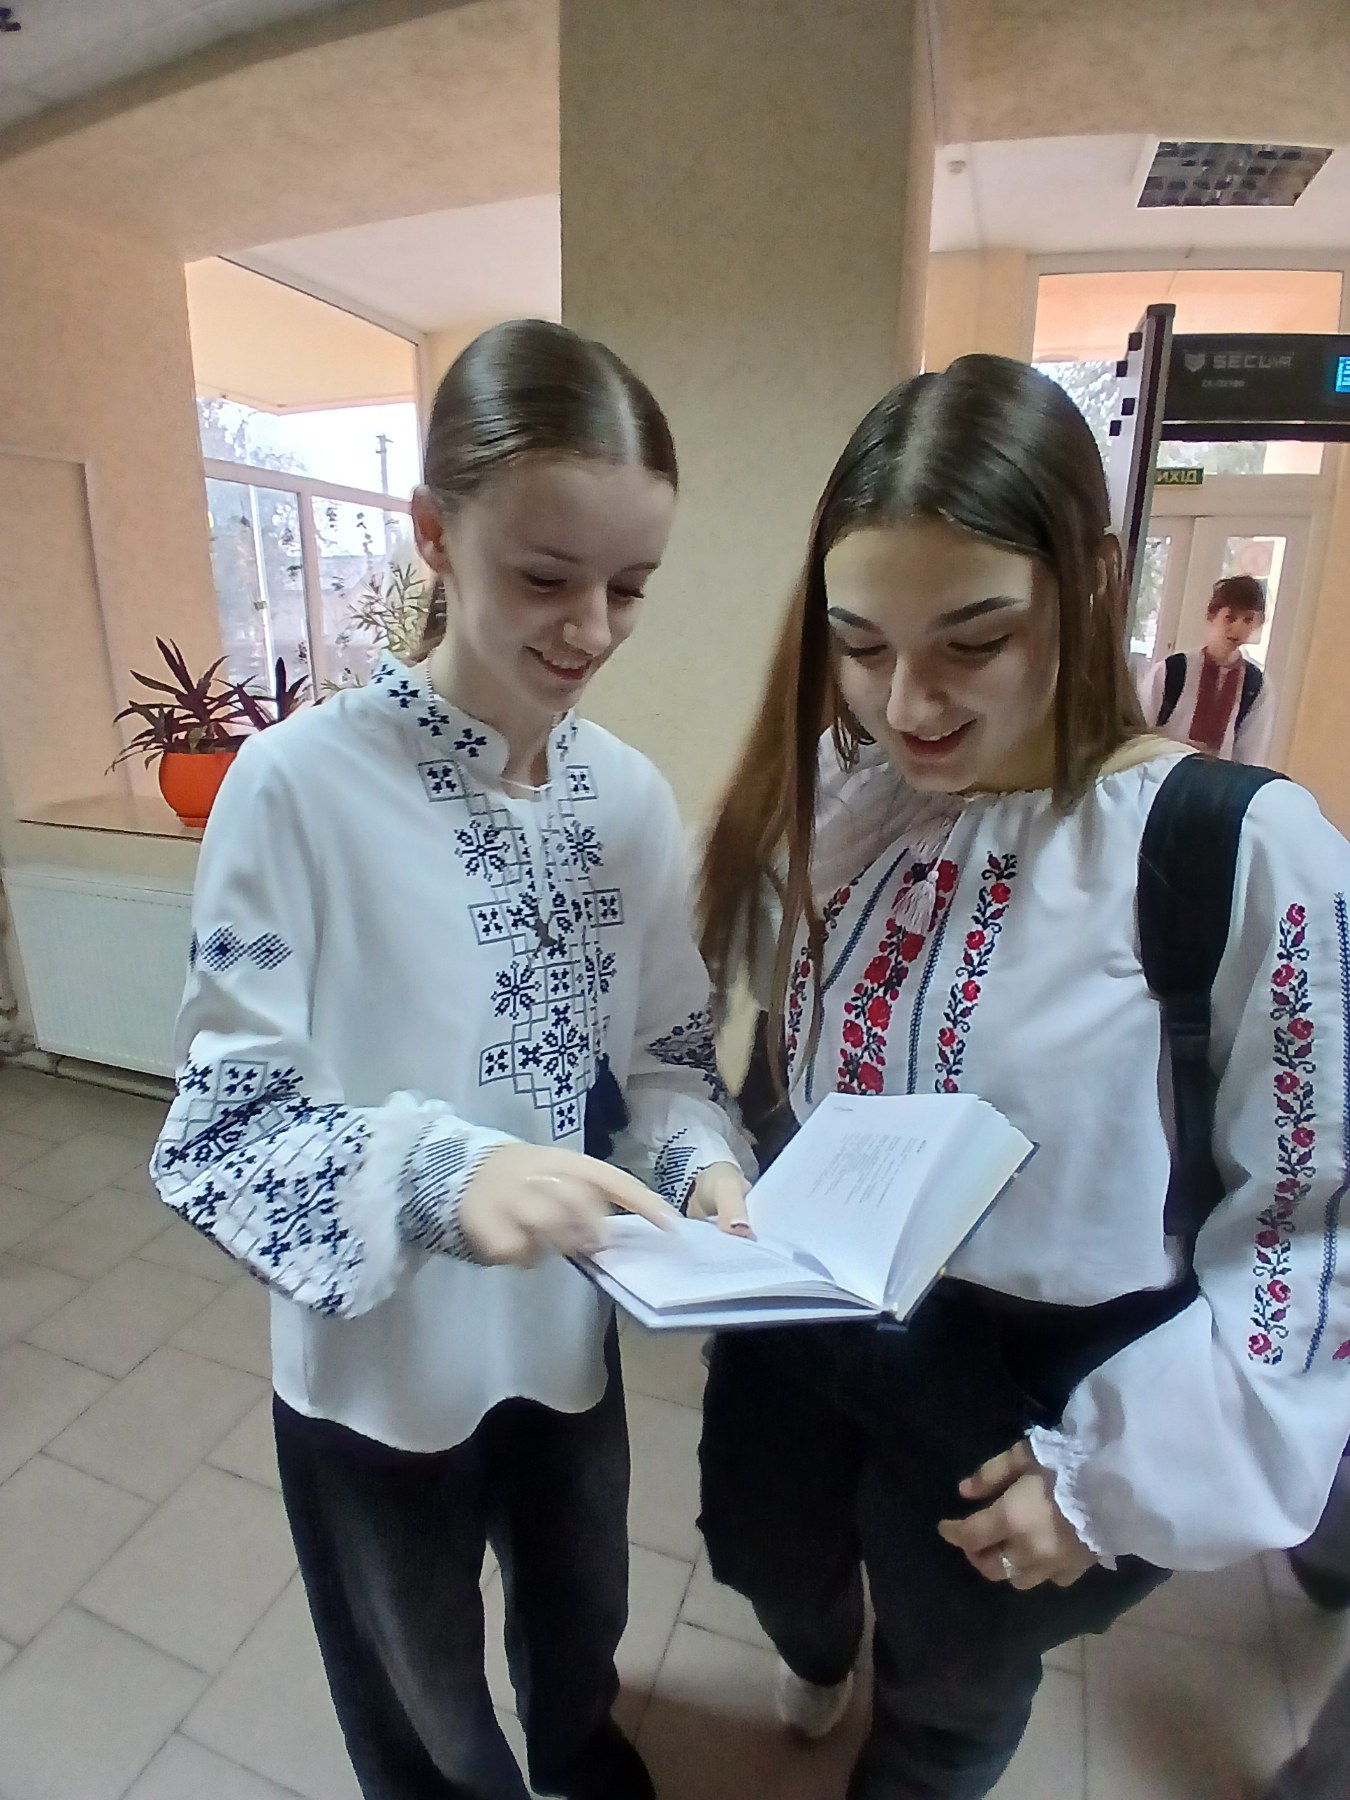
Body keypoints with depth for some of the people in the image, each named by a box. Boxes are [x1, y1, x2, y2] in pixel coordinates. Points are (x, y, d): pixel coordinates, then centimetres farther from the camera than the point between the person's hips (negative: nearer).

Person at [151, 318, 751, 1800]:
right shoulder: (303, 781, -22)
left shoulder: (628, 794, -8)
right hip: (376, 1362, -3)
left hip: (568, 1332, 4)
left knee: (581, 1623, 34)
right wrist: (443, 1170, -36)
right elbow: (220, 1126, -19)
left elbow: (664, 1053, -1)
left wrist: (697, 1165, -20)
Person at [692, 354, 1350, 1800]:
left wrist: (1125, 1468, -14)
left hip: (1034, 1384, -4)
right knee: (764, 1559, 33)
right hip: (799, 1325, 5)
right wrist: (726, 1191, -6)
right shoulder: (827, 794, -10)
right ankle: (817, 1660, 71)